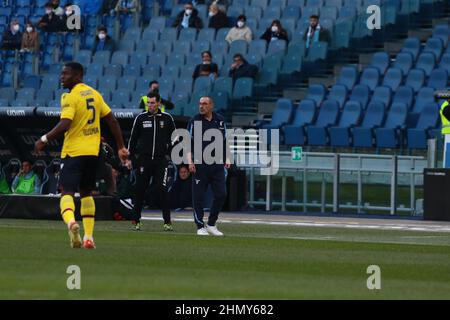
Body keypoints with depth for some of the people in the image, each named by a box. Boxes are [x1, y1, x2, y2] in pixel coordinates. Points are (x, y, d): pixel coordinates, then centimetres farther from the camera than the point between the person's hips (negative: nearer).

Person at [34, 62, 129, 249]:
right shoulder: (94, 94, 12)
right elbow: (112, 121, 13)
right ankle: (89, 237, 15)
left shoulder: (70, 97, -11)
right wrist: (121, 147, 18)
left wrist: (44, 140, -12)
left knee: (67, 191, -9)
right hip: (93, 151, 7)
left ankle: (70, 221, -39)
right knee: (86, 192, 19)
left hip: (73, 151, -7)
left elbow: (65, 125, -22)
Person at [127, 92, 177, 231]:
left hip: (161, 159, -1)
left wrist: (169, 155, 8)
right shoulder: (141, 118, 4)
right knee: (140, 190, 3)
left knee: (163, 190, -9)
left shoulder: (167, 118, 4)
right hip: (143, 159, 1)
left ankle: (167, 221, -7)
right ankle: (137, 221, 12)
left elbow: (174, 138, 14)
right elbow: (133, 138, 10)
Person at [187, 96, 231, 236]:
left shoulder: (220, 120, 10)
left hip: (217, 164, 3)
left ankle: (211, 224, 12)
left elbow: (225, 141, 17)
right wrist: (190, 161, -10)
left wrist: (227, 159, 8)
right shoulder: (194, 121, 1)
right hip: (199, 164, -3)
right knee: (198, 196, -1)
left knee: (221, 194, -3)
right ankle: (200, 227, 8)